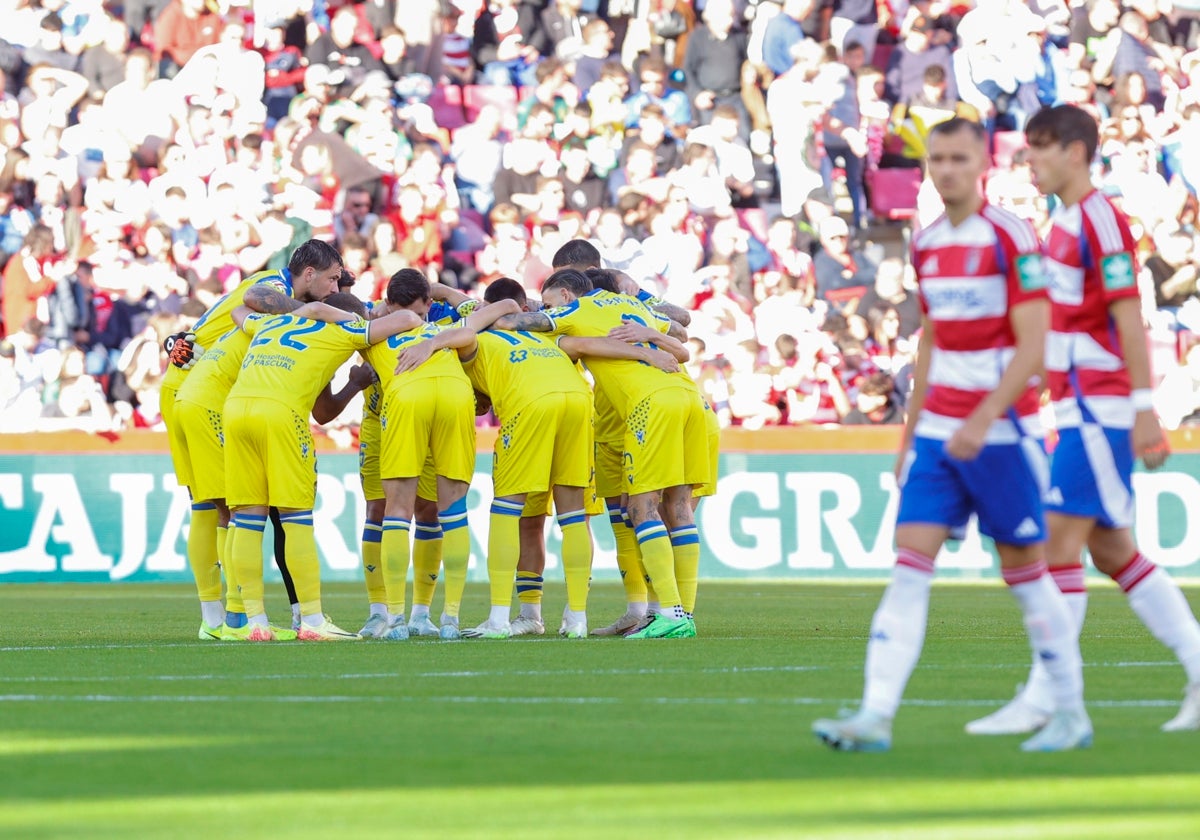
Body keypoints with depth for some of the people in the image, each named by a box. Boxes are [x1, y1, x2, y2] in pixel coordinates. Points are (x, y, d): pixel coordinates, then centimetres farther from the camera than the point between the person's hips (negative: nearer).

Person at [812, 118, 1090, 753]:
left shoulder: (1011, 238, -10)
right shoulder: (926, 245, 11)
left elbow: (1032, 345, -15)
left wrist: (983, 420, -23)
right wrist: (911, 431, 19)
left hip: (1002, 430, -6)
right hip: (939, 431, 6)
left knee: (1024, 572, 2)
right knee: (909, 567, -6)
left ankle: (1072, 715, 16)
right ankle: (875, 717, -14)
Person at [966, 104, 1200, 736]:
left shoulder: (1100, 221, -12)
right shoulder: (1064, 224, 17)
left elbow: (1128, 318, -17)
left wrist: (1144, 409, -21)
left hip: (1098, 409, -10)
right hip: (1078, 409, 10)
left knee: (1060, 540, -10)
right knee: (1111, 549, 9)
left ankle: (1041, 700, -10)